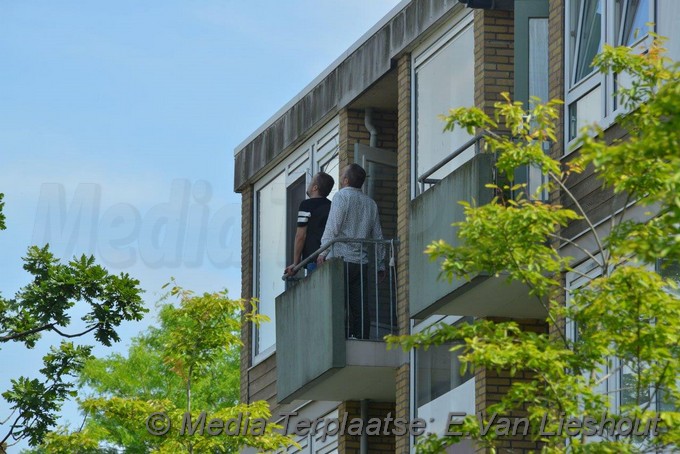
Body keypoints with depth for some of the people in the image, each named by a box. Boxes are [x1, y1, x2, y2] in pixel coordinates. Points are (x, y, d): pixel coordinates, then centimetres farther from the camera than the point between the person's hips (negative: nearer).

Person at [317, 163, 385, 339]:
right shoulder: (370, 203, 16)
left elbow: (333, 227, -12)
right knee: (360, 307, 5)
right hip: (362, 263, 6)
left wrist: (324, 251, -9)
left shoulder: (342, 196, -2)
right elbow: (378, 235, 18)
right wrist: (381, 264, 22)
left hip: (341, 259, -6)